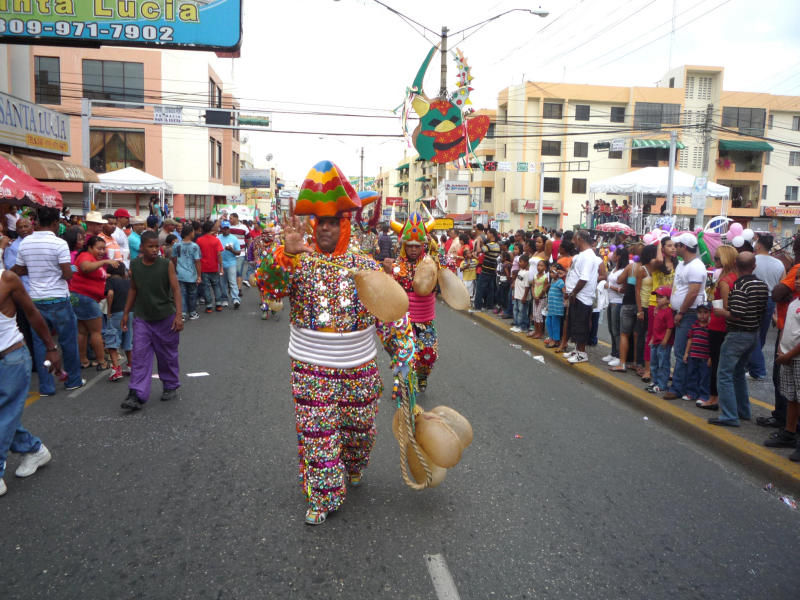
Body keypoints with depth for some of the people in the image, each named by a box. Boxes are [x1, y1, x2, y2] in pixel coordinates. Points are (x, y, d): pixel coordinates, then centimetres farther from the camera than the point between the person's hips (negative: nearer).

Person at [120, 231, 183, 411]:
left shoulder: (167, 265, -9)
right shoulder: (135, 265, 0)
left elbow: (175, 289, -10)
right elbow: (133, 290, 11)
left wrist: (179, 314, -17)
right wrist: (126, 313, 13)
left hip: (165, 318, -2)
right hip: (142, 318, 2)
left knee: (167, 355, 10)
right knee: (140, 355, -4)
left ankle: (171, 386, 29)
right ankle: (137, 395, -2)